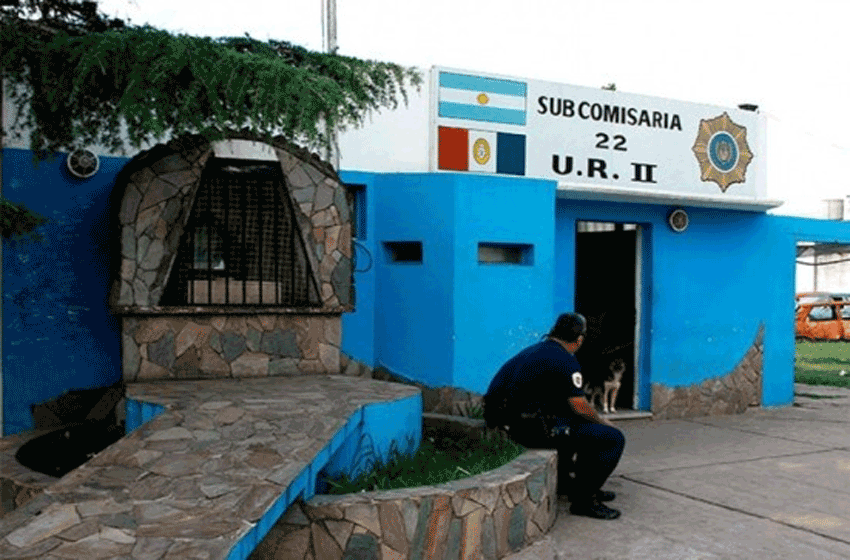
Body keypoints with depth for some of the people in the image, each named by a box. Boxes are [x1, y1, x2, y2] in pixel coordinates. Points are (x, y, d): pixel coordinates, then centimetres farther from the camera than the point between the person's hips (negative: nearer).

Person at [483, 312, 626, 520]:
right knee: (613, 439, -5)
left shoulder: (535, 350, 16)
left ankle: (562, 481, 39)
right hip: (534, 427, -10)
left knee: (581, 425, 35)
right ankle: (584, 499, 1)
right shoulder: (565, 361, -12)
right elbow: (580, 407, -11)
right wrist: (602, 421, 9)